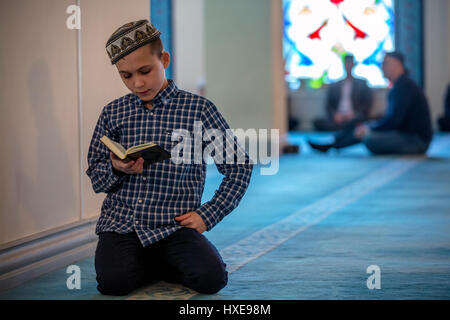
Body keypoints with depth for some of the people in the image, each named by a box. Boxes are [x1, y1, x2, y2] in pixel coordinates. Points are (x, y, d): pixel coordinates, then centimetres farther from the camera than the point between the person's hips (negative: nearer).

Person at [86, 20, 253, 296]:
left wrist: (208, 215, -2)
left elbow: (239, 166, 6)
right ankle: (147, 264, 8)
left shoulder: (198, 109, 1)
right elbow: (96, 177, 15)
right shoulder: (113, 113, 8)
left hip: (174, 226, -1)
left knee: (212, 278, -26)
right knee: (113, 281, -27)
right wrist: (116, 169, -8)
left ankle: (159, 264, 6)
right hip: (121, 224, 1)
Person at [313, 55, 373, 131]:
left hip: (353, 119, -3)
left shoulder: (362, 83, 16)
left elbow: (368, 104, 6)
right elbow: (328, 106, 16)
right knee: (317, 122, -29)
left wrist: (353, 114, -10)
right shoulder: (334, 86, 23)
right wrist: (335, 115, -7)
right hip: (337, 119, 3)